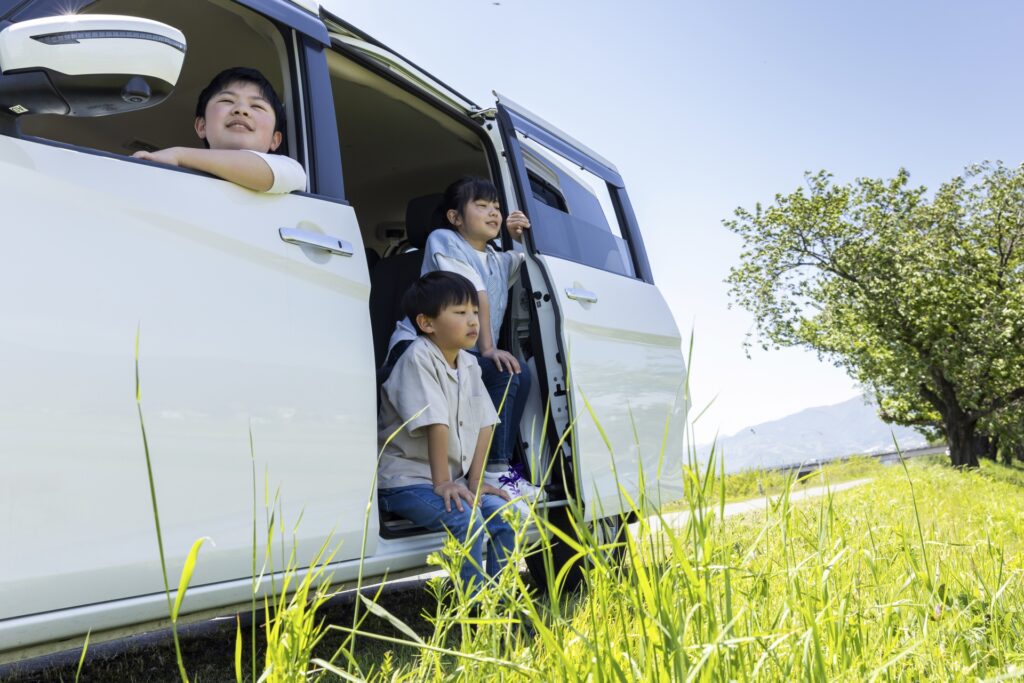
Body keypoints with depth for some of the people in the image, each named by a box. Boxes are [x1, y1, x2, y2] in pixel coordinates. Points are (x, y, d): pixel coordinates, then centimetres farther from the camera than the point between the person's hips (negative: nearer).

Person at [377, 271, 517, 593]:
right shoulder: (419, 358, -18)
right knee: (466, 519, -26)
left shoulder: (469, 364, 7)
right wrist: (441, 482, -25)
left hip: (453, 477, 8)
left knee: (505, 514, -7)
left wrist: (475, 480, -1)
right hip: (405, 478, -7)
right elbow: (436, 424, -23)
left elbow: (483, 423, 6)